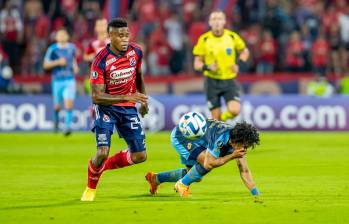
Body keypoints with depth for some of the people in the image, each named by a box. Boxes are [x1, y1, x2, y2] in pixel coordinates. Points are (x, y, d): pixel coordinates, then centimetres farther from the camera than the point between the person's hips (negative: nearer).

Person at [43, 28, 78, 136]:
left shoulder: (72, 48, 5)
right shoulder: (52, 49, -4)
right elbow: (45, 65, -6)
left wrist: (75, 66, 9)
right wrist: (58, 62, -19)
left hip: (70, 80, 1)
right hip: (57, 81, -1)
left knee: (69, 104, -17)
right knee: (57, 106, 7)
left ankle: (67, 126, -18)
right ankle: (56, 121, 38)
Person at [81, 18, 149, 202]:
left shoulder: (136, 52, -7)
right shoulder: (101, 61, -23)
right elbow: (96, 97, -23)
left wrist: (143, 99, 26)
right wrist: (127, 97, -31)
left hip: (128, 108, 5)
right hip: (106, 106, -5)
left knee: (140, 156, 0)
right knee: (102, 152, -19)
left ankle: (103, 166, 24)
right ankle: (90, 189, 9)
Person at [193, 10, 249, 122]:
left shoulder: (232, 37, -3)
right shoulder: (204, 39, -5)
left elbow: (245, 51, 14)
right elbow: (197, 64, -1)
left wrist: (239, 64, -4)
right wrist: (208, 67, -22)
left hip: (229, 81, 1)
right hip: (212, 82, 0)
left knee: (235, 110, -18)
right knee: (216, 116, -1)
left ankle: (223, 118, 15)